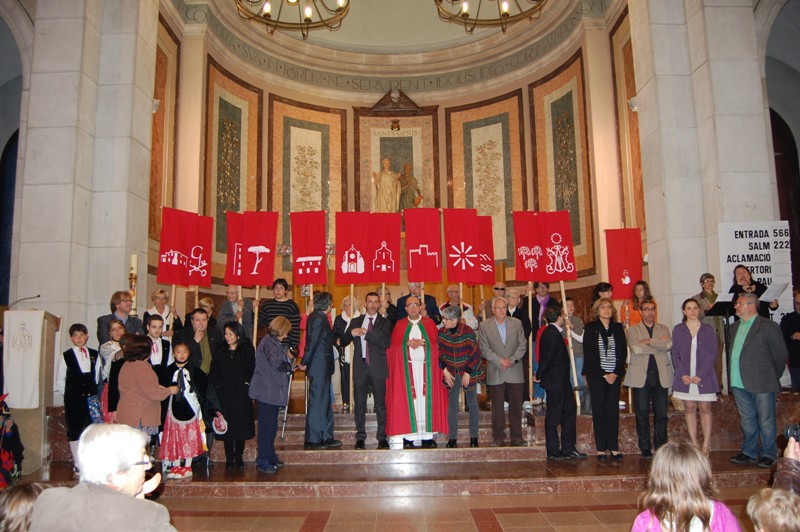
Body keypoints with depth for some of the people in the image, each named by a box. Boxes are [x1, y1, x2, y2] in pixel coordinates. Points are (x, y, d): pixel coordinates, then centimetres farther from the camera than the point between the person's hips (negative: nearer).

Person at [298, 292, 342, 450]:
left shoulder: (316, 317, 13)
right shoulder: (319, 319, -17)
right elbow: (313, 342, -19)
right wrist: (304, 362, -14)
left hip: (321, 367, 10)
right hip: (319, 367, -10)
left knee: (324, 402, 14)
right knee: (317, 402, -4)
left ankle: (326, 438, 21)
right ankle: (312, 440, 3)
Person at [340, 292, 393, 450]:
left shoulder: (385, 322, 5)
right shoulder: (355, 322, 13)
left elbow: (386, 342, -11)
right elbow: (343, 342, 10)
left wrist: (366, 332, -17)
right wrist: (351, 333, -12)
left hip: (378, 367, -2)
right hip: (360, 366, 2)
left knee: (380, 404, 1)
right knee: (359, 404, 5)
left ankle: (382, 437, 8)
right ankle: (360, 438, 13)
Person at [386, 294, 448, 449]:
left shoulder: (429, 323, 12)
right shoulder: (400, 325, 12)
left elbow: (436, 343, 5)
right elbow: (394, 345, 4)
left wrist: (423, 342, -11)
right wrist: (407, 343, -11)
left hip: (427, 366, 1)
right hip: (406, 367, 0)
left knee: (427, 397, -3)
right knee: (408, 398, -5)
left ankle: (427, 435, 0)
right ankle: (409, 436, -5)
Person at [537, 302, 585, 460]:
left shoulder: (551, 332, 11)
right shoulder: (553, 334, -21)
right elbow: (548, 357, -20)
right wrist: (539, 375, -12)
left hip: (561, 381, 10)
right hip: (555, 381, -10)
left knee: (569, 411, 15)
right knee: (553, 416, 0)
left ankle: (568, 448, 24)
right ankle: (553, 452, 10)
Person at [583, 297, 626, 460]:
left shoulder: (618, 328, 10)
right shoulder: (590, 328, 2)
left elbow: (623, 352, 6)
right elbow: (588, 353, -4)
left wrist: (616, 373, -5)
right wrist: (603, 374, -9)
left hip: (615, 375, 2)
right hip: (596, 375, -2)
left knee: (613, 409, 2)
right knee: (599, 409, 1)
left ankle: (614, 447, 8)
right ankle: (601, 448, 5)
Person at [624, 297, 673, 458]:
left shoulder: (663, 329, 15)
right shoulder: (633, 329, 7)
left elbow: (668, 345, -6)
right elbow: (636, 348, -12)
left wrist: (649, 341, -11)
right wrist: (659, 344, -7)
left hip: (660, 376, 2)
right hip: (641, 376, -2)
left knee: (661, 413, 3)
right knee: (642, 413, 1)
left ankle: (661, 448, 13)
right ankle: (645, 449, 10)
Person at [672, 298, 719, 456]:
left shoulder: (708, 330, 2)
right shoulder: (678, 330, 5)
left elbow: (712, 354, -3)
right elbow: (675, 354, 3)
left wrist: (700, 375, -12)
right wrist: (682, 374, -10)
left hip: (704, 376, -1)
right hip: (685, 376, 1)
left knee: (705, 408, 2)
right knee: (689, 408, 4)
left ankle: (706, 444, 7)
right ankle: (694, 444, 10)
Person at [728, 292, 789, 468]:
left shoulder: (768, 326, -6)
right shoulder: (734, 327, 13)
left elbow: (781, 354, -3)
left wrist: (773, 377, 2)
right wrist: (731, 377, 8)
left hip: (761, 383, -6)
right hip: (739, 383, 6)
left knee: (766, 421, 4)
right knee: (747, 420, 14)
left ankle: (768, 454, 16)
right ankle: (749, 452, 25)